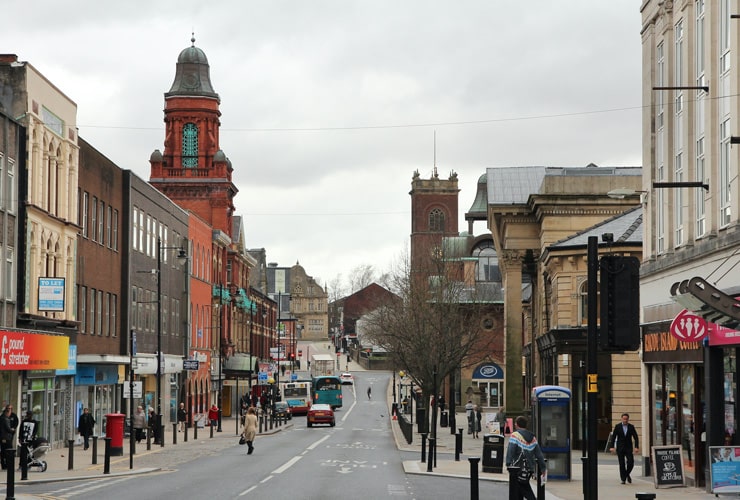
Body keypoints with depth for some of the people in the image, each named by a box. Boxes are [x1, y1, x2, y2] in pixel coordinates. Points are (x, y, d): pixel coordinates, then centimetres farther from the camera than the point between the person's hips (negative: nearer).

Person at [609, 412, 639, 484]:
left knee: (631, 462, -9)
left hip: (629, 448, 1)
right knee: (622, 464, -1)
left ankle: (627, 474, 17)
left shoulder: (631, 427, 2)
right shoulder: (617, 426, 0)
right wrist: (612, 447, -7)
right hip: (620, 448, -1)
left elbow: (635, 437, 4)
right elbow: (613, 437, 1)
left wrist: (636, 447, -6)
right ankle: (623, 479, 5)